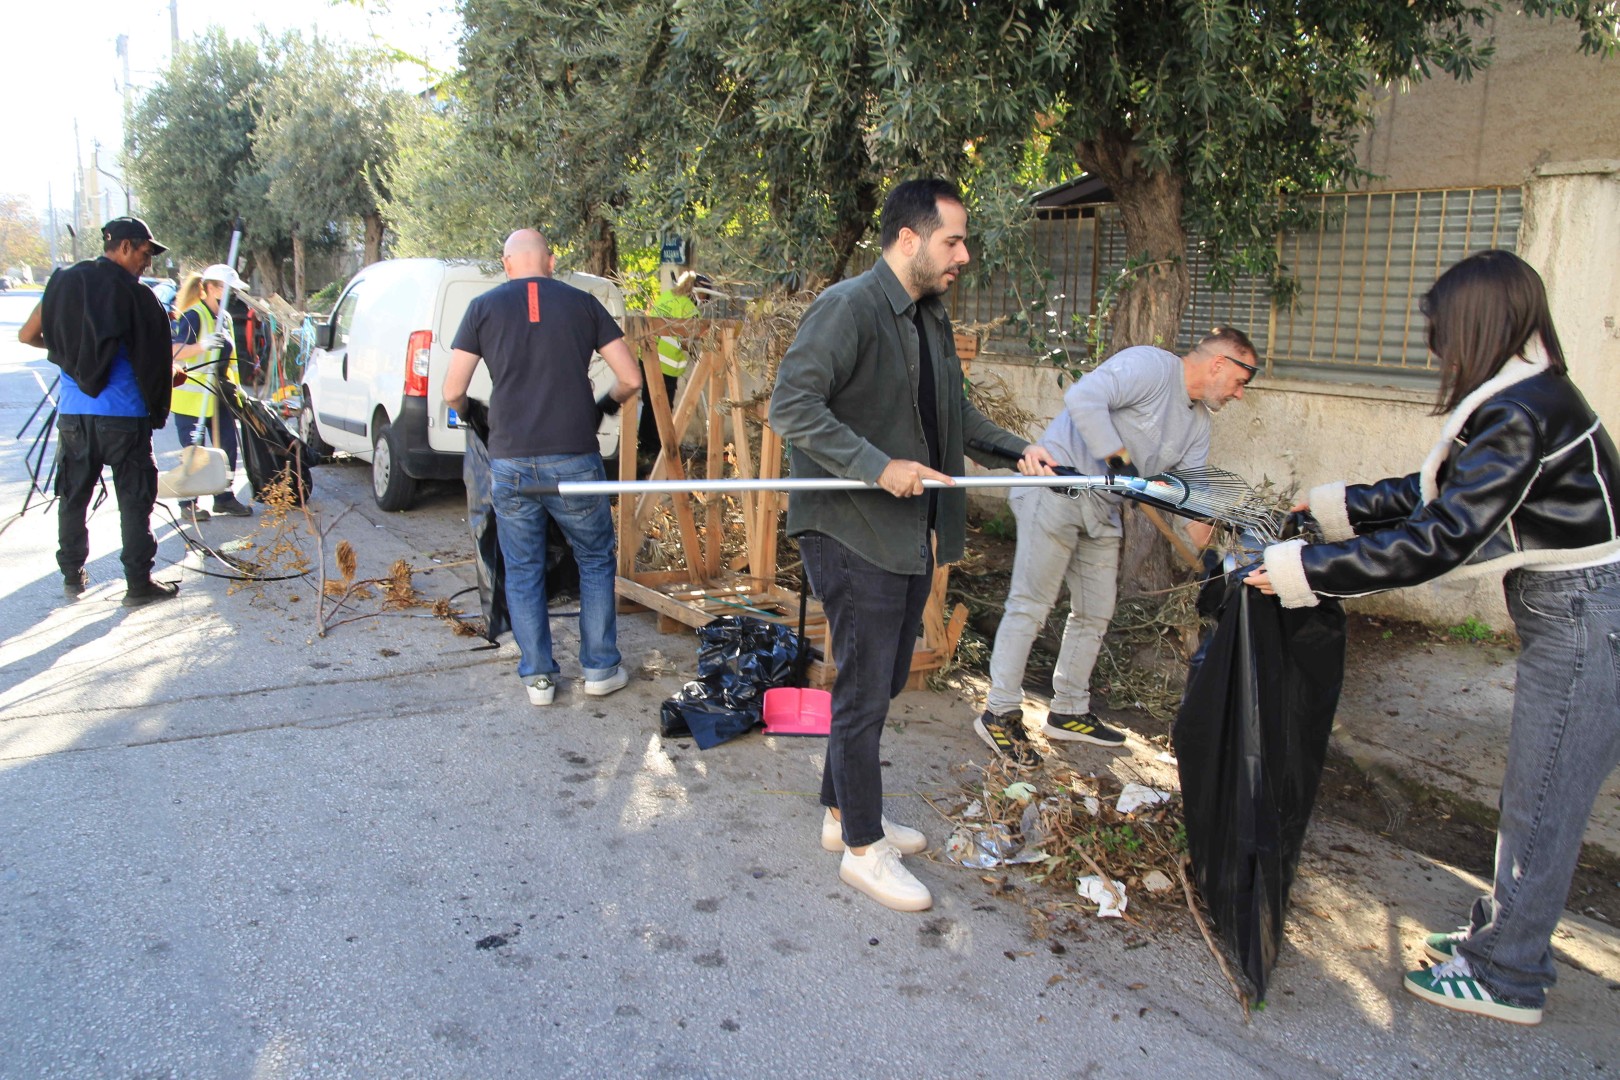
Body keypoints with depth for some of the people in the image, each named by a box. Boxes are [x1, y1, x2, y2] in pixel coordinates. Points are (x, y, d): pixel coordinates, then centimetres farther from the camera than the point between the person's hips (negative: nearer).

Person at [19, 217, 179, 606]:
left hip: (72, 413, 5)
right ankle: (138, 584, 2)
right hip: (122, 414, -5)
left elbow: (27, 335, 13)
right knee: (134, 500, 1)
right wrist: (156, 407, 7)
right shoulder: (133, 293, -8)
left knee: (73, 497, 15)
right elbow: (152, 357, -7)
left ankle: (72, 575, 24)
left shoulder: (63, 282, 7)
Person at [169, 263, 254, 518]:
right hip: (191, 397, -8)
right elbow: (175, 352, -24)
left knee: (227, 445, 6)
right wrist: (203, 345, -41)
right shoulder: (192, 316, -13)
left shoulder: (225, 318, 14)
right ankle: (188, 502, 9)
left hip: (219, 396, 8)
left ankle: (224, 497, 17)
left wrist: (236, 388, 19)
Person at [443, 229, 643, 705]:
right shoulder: (582, 304, 6)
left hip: (510, 464, 1)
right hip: (573, 459, 0)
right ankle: (600, 668, 19)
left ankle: (537, 676, 18)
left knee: (522, 571, 14)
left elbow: (453, 393, 2)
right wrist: (606, 405, 24)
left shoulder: (484, 307, 5)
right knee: (596, 560, 17)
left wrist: (472, 415, 24)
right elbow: (631, 379, 4)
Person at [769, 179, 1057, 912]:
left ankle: (843, 812, 35)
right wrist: (879, 468, -27)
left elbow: (956, 414, 23)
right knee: (864, 691, 1)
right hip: (852, 533, -9)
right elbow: (791, 406, -23)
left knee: (881, 682, 18)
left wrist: (1017, 451, 6)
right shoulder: (849, 307, -15)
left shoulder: (932, 320, 14)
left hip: (910, 532, 9)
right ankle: (863, 849, 16)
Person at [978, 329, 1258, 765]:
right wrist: (1118, 456, -24)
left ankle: (1068, 712, 29)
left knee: (1095, 613, 14)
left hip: (1103, 511, 10)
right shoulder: (1151, 365, -14)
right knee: (1031, 605, -6)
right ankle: (1000, 714, 4)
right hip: (1057, 491, -10)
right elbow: (1083, 397, -27)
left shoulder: (1197, 423, 15)